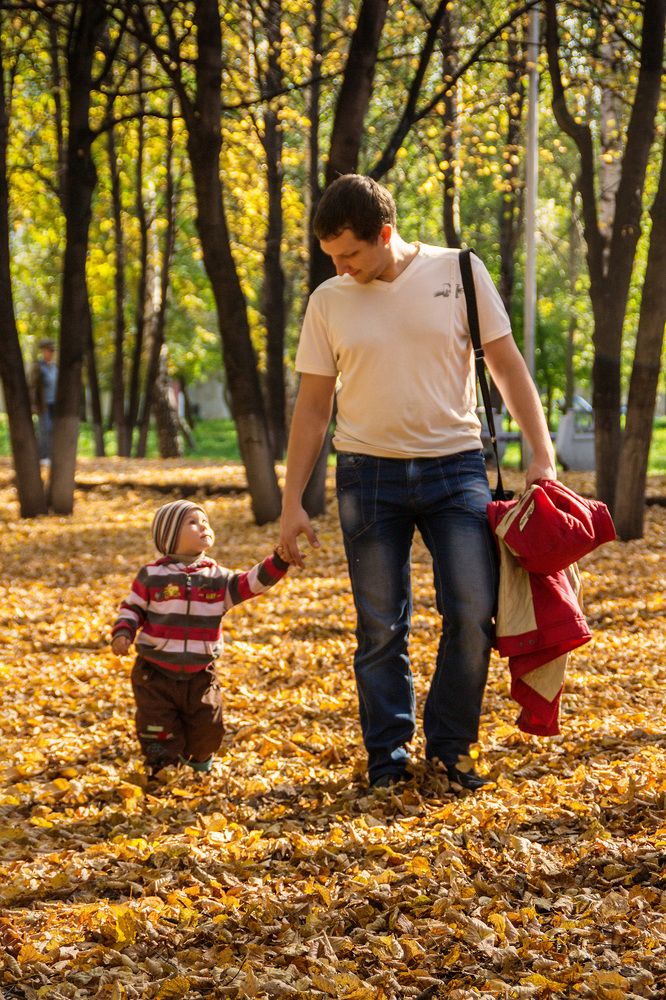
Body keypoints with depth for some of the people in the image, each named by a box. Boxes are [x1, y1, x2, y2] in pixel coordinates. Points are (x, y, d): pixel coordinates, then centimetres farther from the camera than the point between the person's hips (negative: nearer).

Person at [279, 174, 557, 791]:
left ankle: (449, 747, 10)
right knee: (380, 628, 3)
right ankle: (387, 758, 15)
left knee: (474, 613, -7)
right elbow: (312, 407, 7)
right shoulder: (328, 301, 2)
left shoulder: (458, 273, -2)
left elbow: (507, 365, 2)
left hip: (455, 466, -1)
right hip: (370, 474, 1)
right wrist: (291, 502, 4)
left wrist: (541, 455, -5)